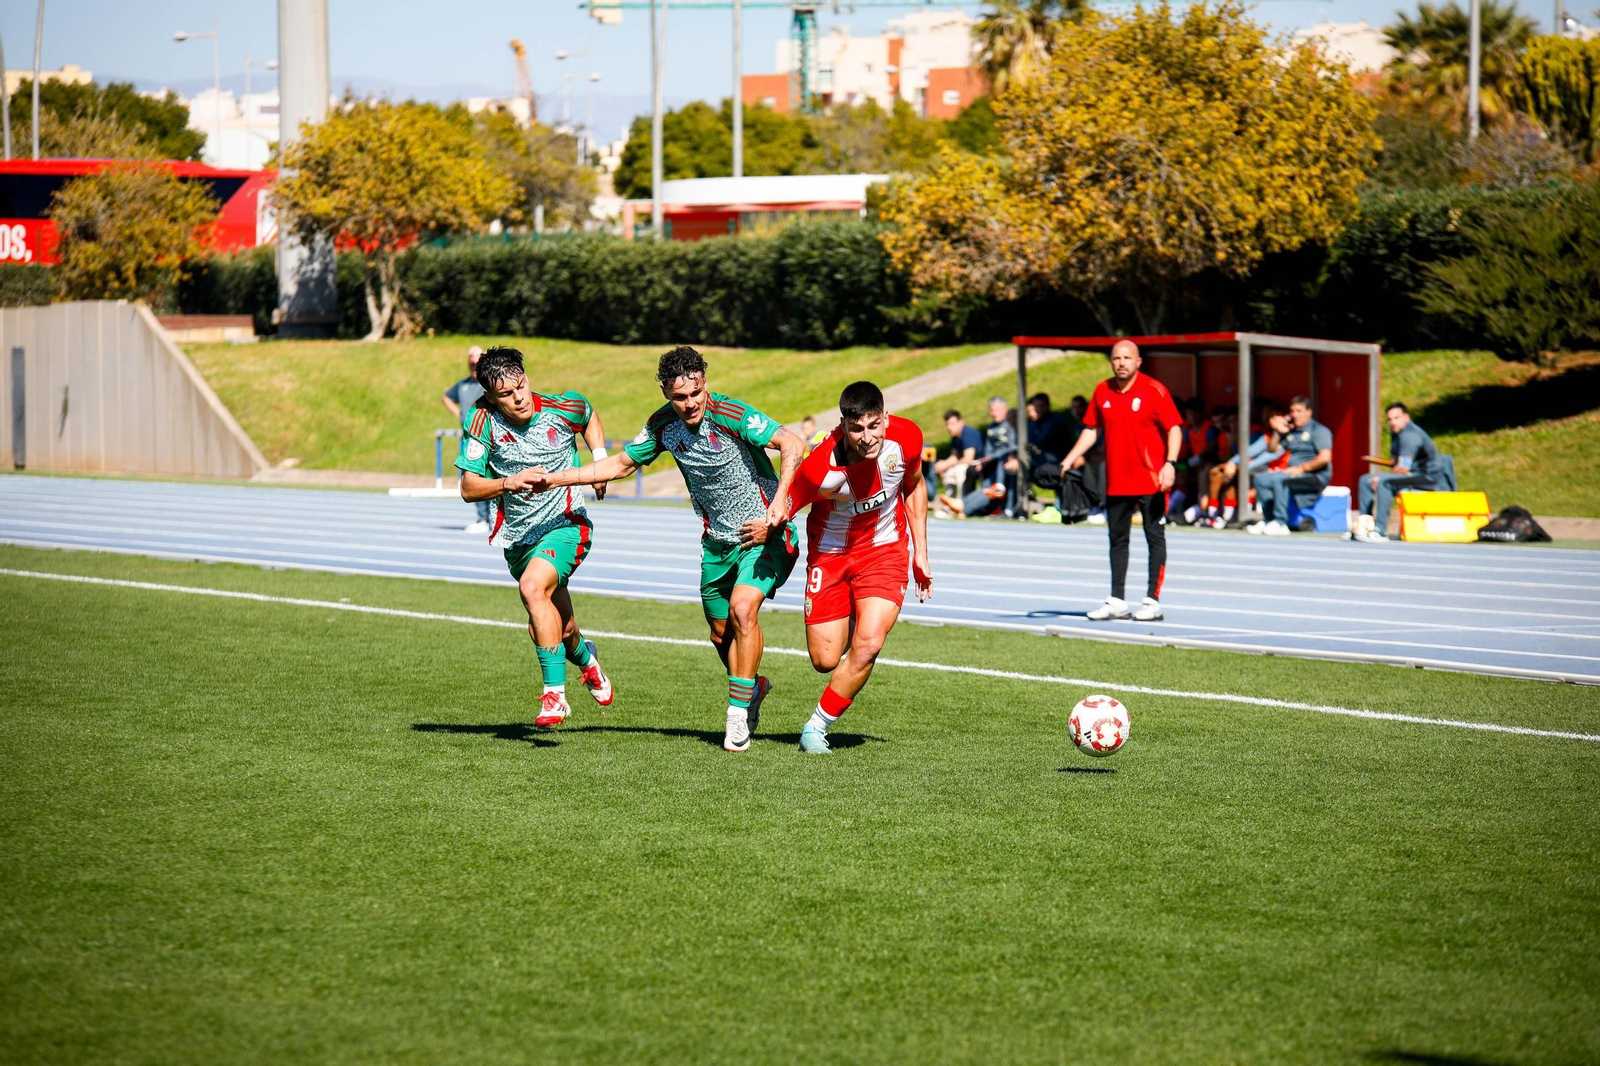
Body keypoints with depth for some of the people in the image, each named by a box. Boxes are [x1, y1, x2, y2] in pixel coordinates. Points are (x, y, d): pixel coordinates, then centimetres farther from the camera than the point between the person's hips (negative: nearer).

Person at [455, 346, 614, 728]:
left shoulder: (564, 408, -12)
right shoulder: (482, 420, -14)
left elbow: (589, 415, 15)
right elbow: (469, 488, -14)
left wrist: (600, 458, 1)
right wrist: (509, 483, -30)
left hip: (565, 525, -3)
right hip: (516, 535, 3)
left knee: (533, 588, -31)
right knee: (559, 629, 15)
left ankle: (555, 692, -28)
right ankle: (584, 658, 53)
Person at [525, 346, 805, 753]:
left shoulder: (731, 415, -22)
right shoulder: (663, 425, -4)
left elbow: (793, 444, -30)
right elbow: (622, 463, 10)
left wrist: (779, 504, -41)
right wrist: (556, 478, 5)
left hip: (765, 534, -6)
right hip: (717, 540, 6)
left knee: (742, 609, -25)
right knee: (721, 631, 14)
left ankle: (739, 712, -16)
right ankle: (753, 687, 43)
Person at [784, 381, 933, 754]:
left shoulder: (906, 437, -20)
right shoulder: (821, 467, -32)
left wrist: (920, 555, 5)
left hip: (884, 549, 1)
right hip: (830, 553, -1)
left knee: (867, 645, -18)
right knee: (825, 661, 4)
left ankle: (818, 725, 2)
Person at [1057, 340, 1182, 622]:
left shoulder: (1154, 390, -9)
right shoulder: (1102, 391, 6)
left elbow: (1174, 428, -10)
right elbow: (1091, 429, 16)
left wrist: (1170, 463, -23)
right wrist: (1069, 459, 9)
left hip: (1150, 480, -6)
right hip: (1116, 480, 6)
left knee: (1155, 538, 0)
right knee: (1117, 539, 11)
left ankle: (1153, 601, 3)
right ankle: (1116, 601, 19)